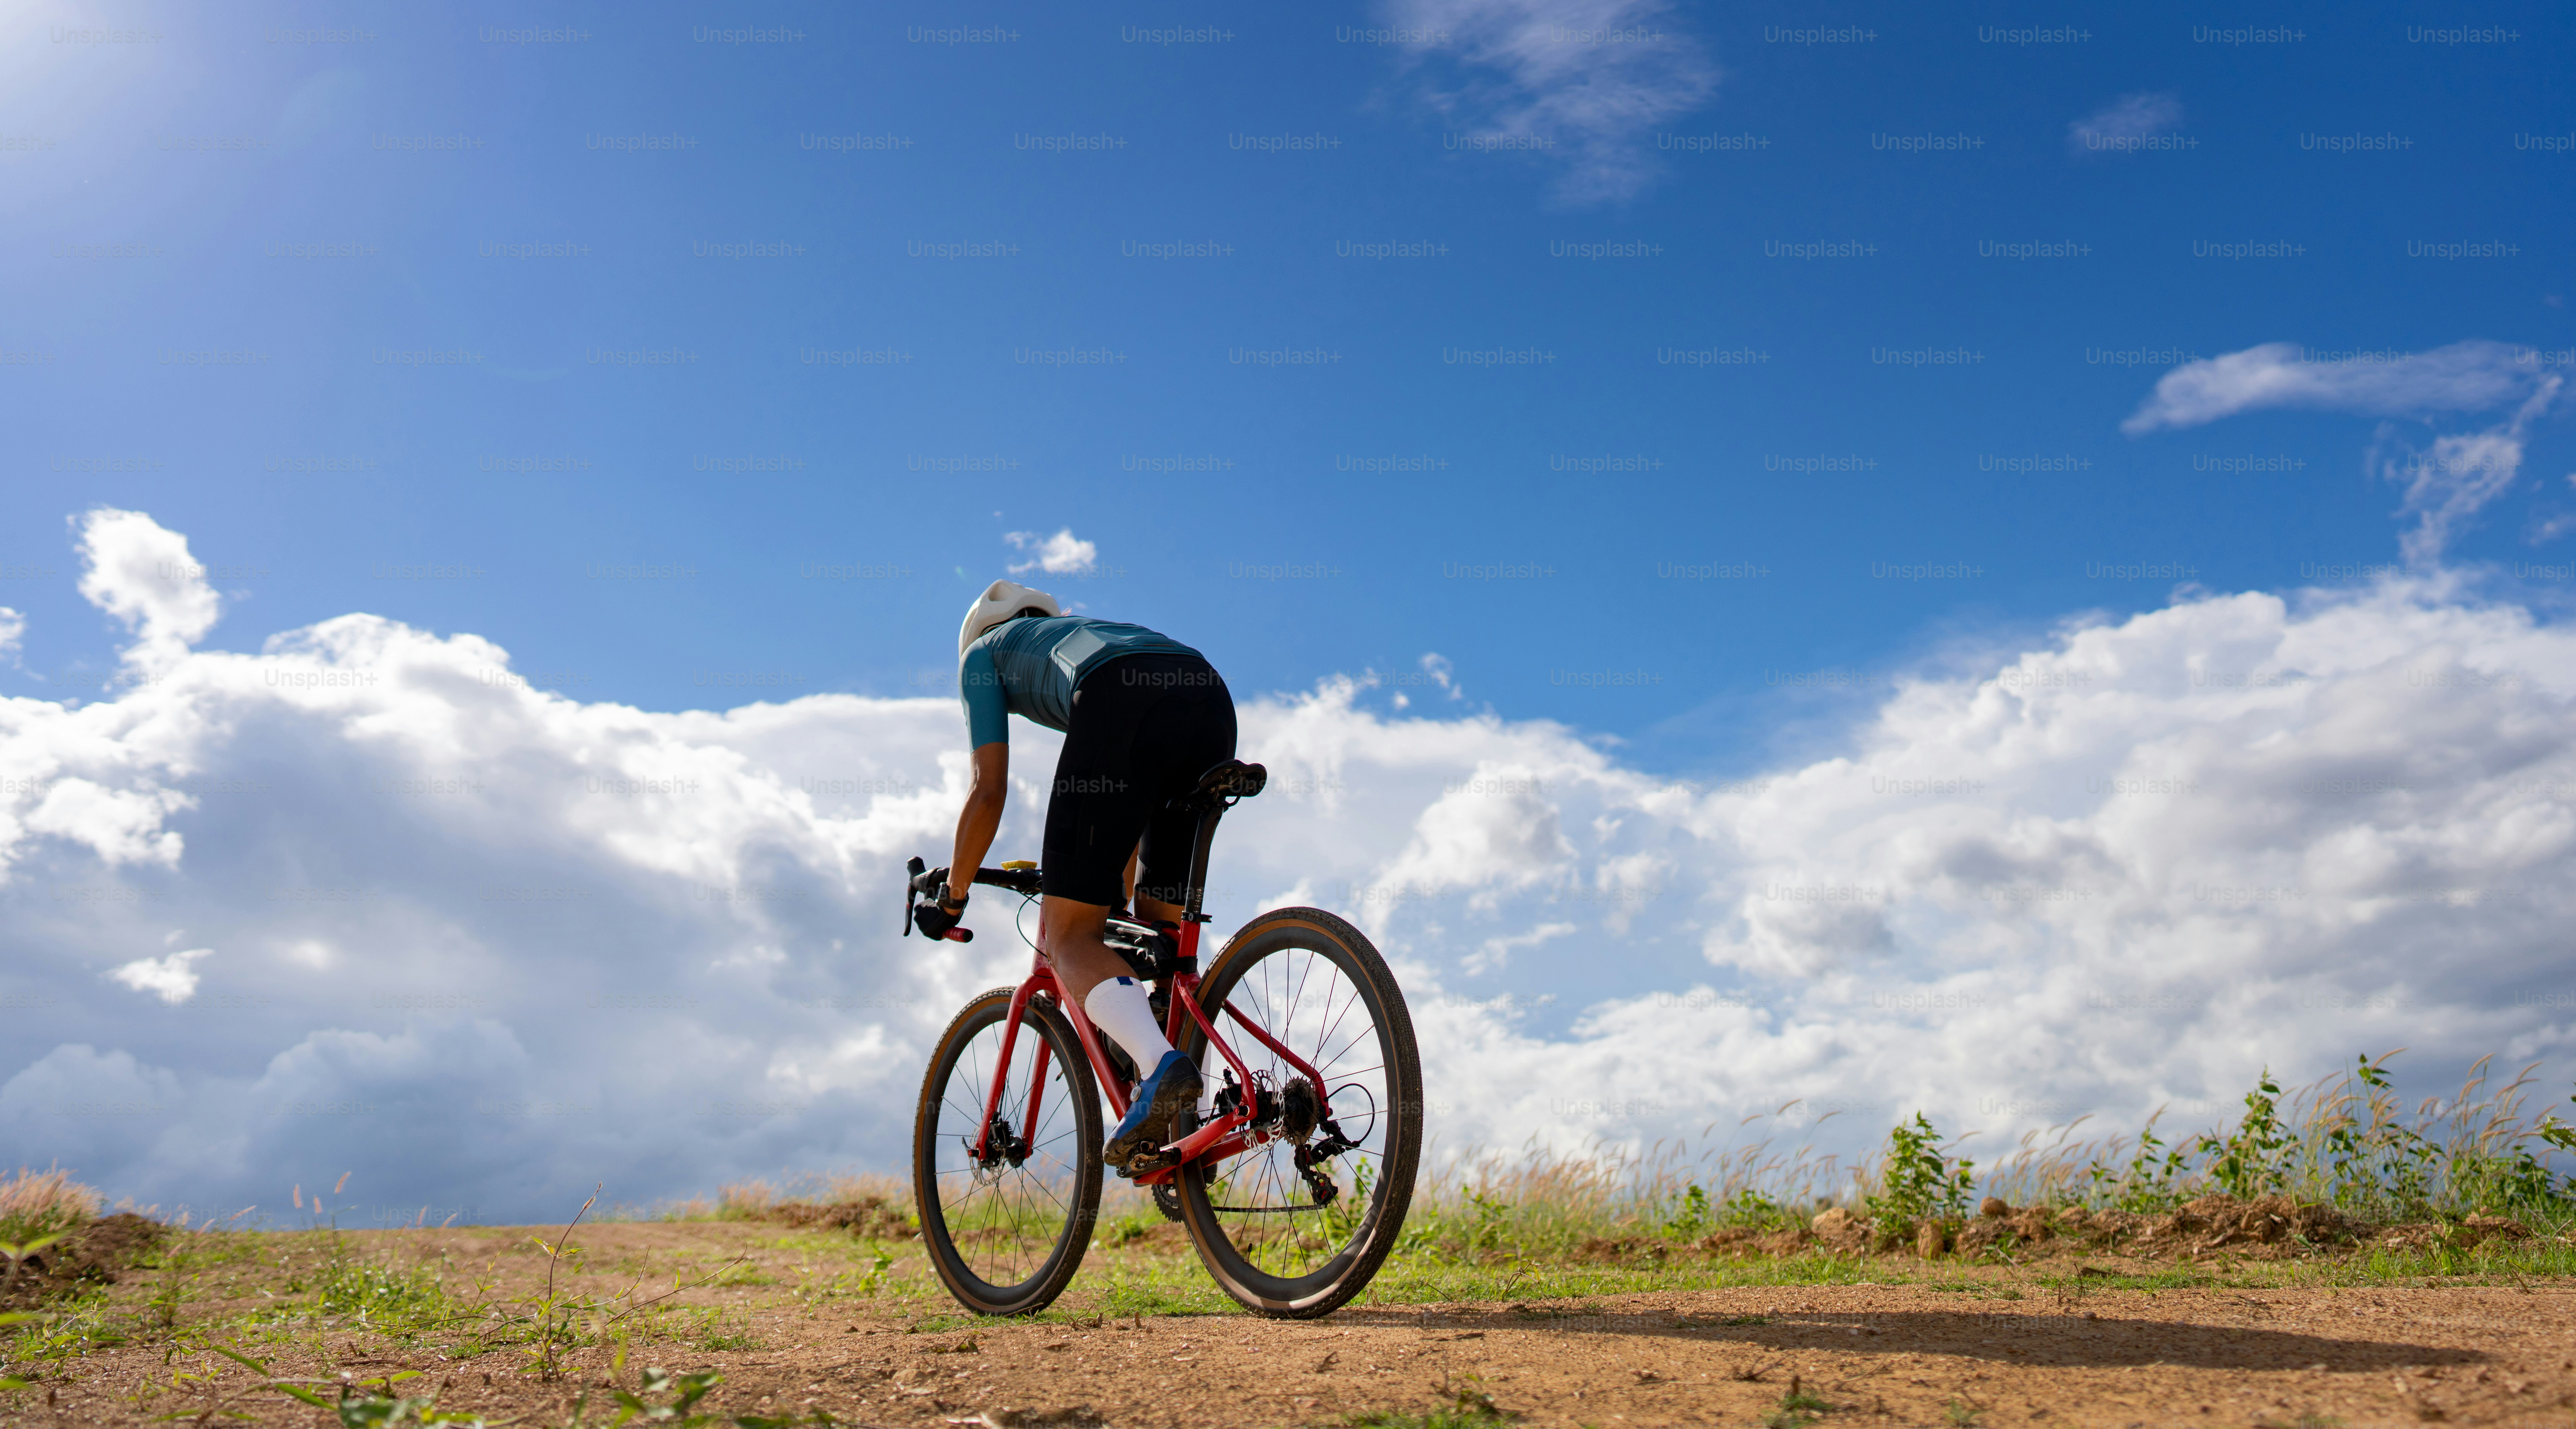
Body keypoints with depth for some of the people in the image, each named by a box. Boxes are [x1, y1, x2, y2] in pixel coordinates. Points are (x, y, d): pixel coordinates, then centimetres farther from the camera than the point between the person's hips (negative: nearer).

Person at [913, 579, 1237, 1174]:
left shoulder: (983, 653, 30)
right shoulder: (1091, 632, 44)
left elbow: (988, 791, 19)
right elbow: (1129, 808, 44)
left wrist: (951, 898, 30)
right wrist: (1120, 901, 53)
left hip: (1123, 708, -6)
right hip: (1212, 699, 6)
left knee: (1068, 937, -1)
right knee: (1164, 934, 18)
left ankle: (1163, 1067, -28)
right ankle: (1181, 1129, 10)